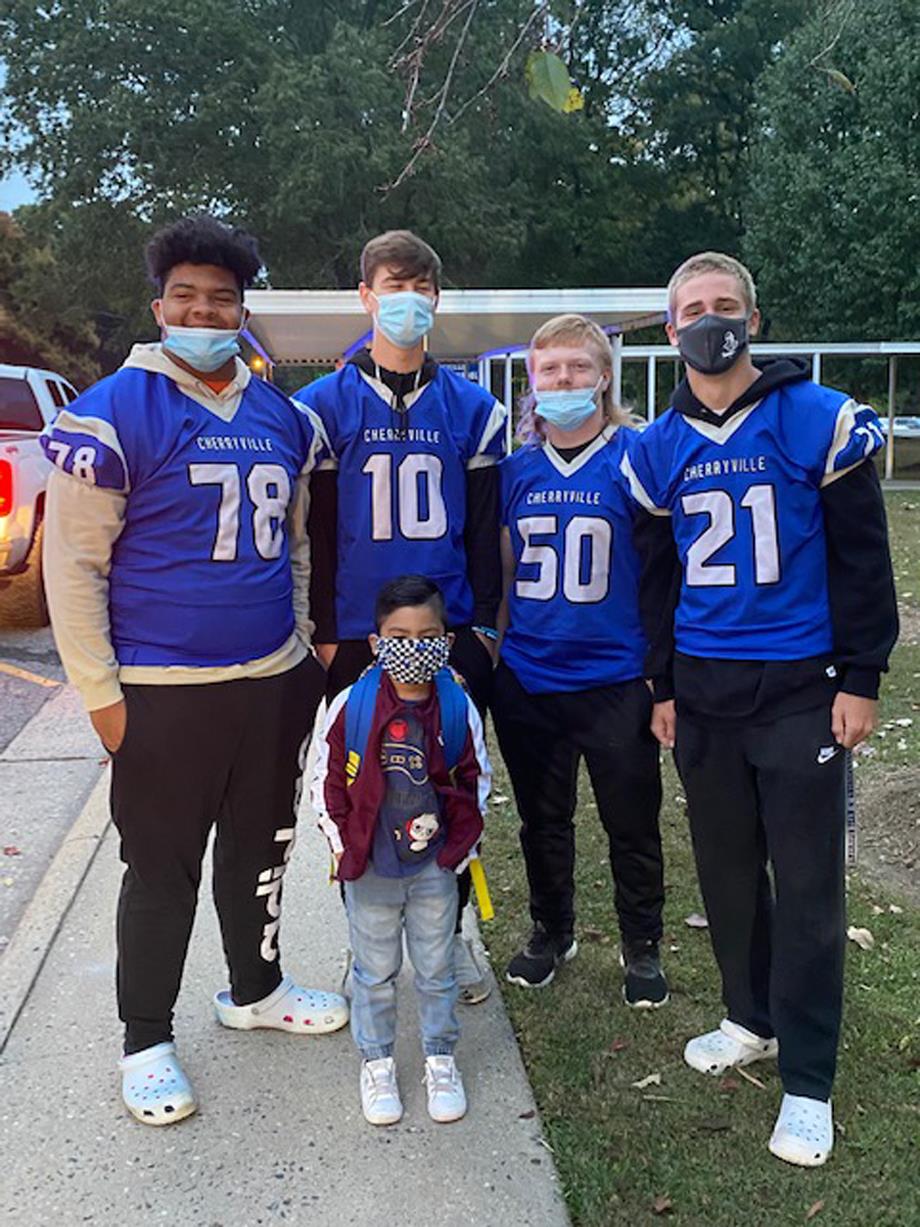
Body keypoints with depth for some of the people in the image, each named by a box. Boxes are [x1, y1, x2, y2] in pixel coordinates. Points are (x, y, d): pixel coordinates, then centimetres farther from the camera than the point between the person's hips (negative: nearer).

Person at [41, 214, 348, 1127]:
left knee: (260, 848, 19)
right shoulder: (113, 413, -9)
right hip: (164, 692, -5)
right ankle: (146, 1042, 27)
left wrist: (303, 647, 14)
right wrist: (100, 693, -11)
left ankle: (255, 989, 41)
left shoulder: (282, 418, 9)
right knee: (162, 868, 7)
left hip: (274, 682, 6)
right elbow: (74, 562, -9)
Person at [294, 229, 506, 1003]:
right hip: (358, 636, -1)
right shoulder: (326, 404, 3)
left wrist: (484, 621, 3)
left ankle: (450, 932, 27)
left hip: (453, 633, 1)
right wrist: (326, 630, -2)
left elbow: (485, 528, 8)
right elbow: (319, 527, 2)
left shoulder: (472, 408, 7)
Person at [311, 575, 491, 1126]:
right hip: (369, 870, -1)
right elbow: (326, 782, -3)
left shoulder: (459, 707, -8)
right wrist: (346, 848, -3)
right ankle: (376, 1062, 34)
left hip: (435, 867, 1)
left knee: (437, 970, 15)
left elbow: (477, 780, 3)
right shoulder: (352, 706, -12)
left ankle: (441, 1059, 35)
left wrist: (459, 847, 0)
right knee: (374, 972, 14)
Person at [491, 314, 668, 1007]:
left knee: (632, 825, 9)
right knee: (542, 821, 17)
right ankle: (552, 931, 38)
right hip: (527, 679, 4)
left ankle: (642, 946, 31)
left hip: (616, 681, -3)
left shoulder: (634, 458, -5)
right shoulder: (516, 470, 5)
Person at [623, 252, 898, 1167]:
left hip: (800, 689, -4)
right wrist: (664, 687, 12)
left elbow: (862, 559, -3)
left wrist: (859, 679, -6)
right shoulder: (657, 450, 7)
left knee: (807, 882, 2)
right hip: (703, 693, 4)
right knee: (725, 868, 14)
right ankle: (751, 1017, 35)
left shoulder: (819, 421, -5)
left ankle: (807, 1081, 16)